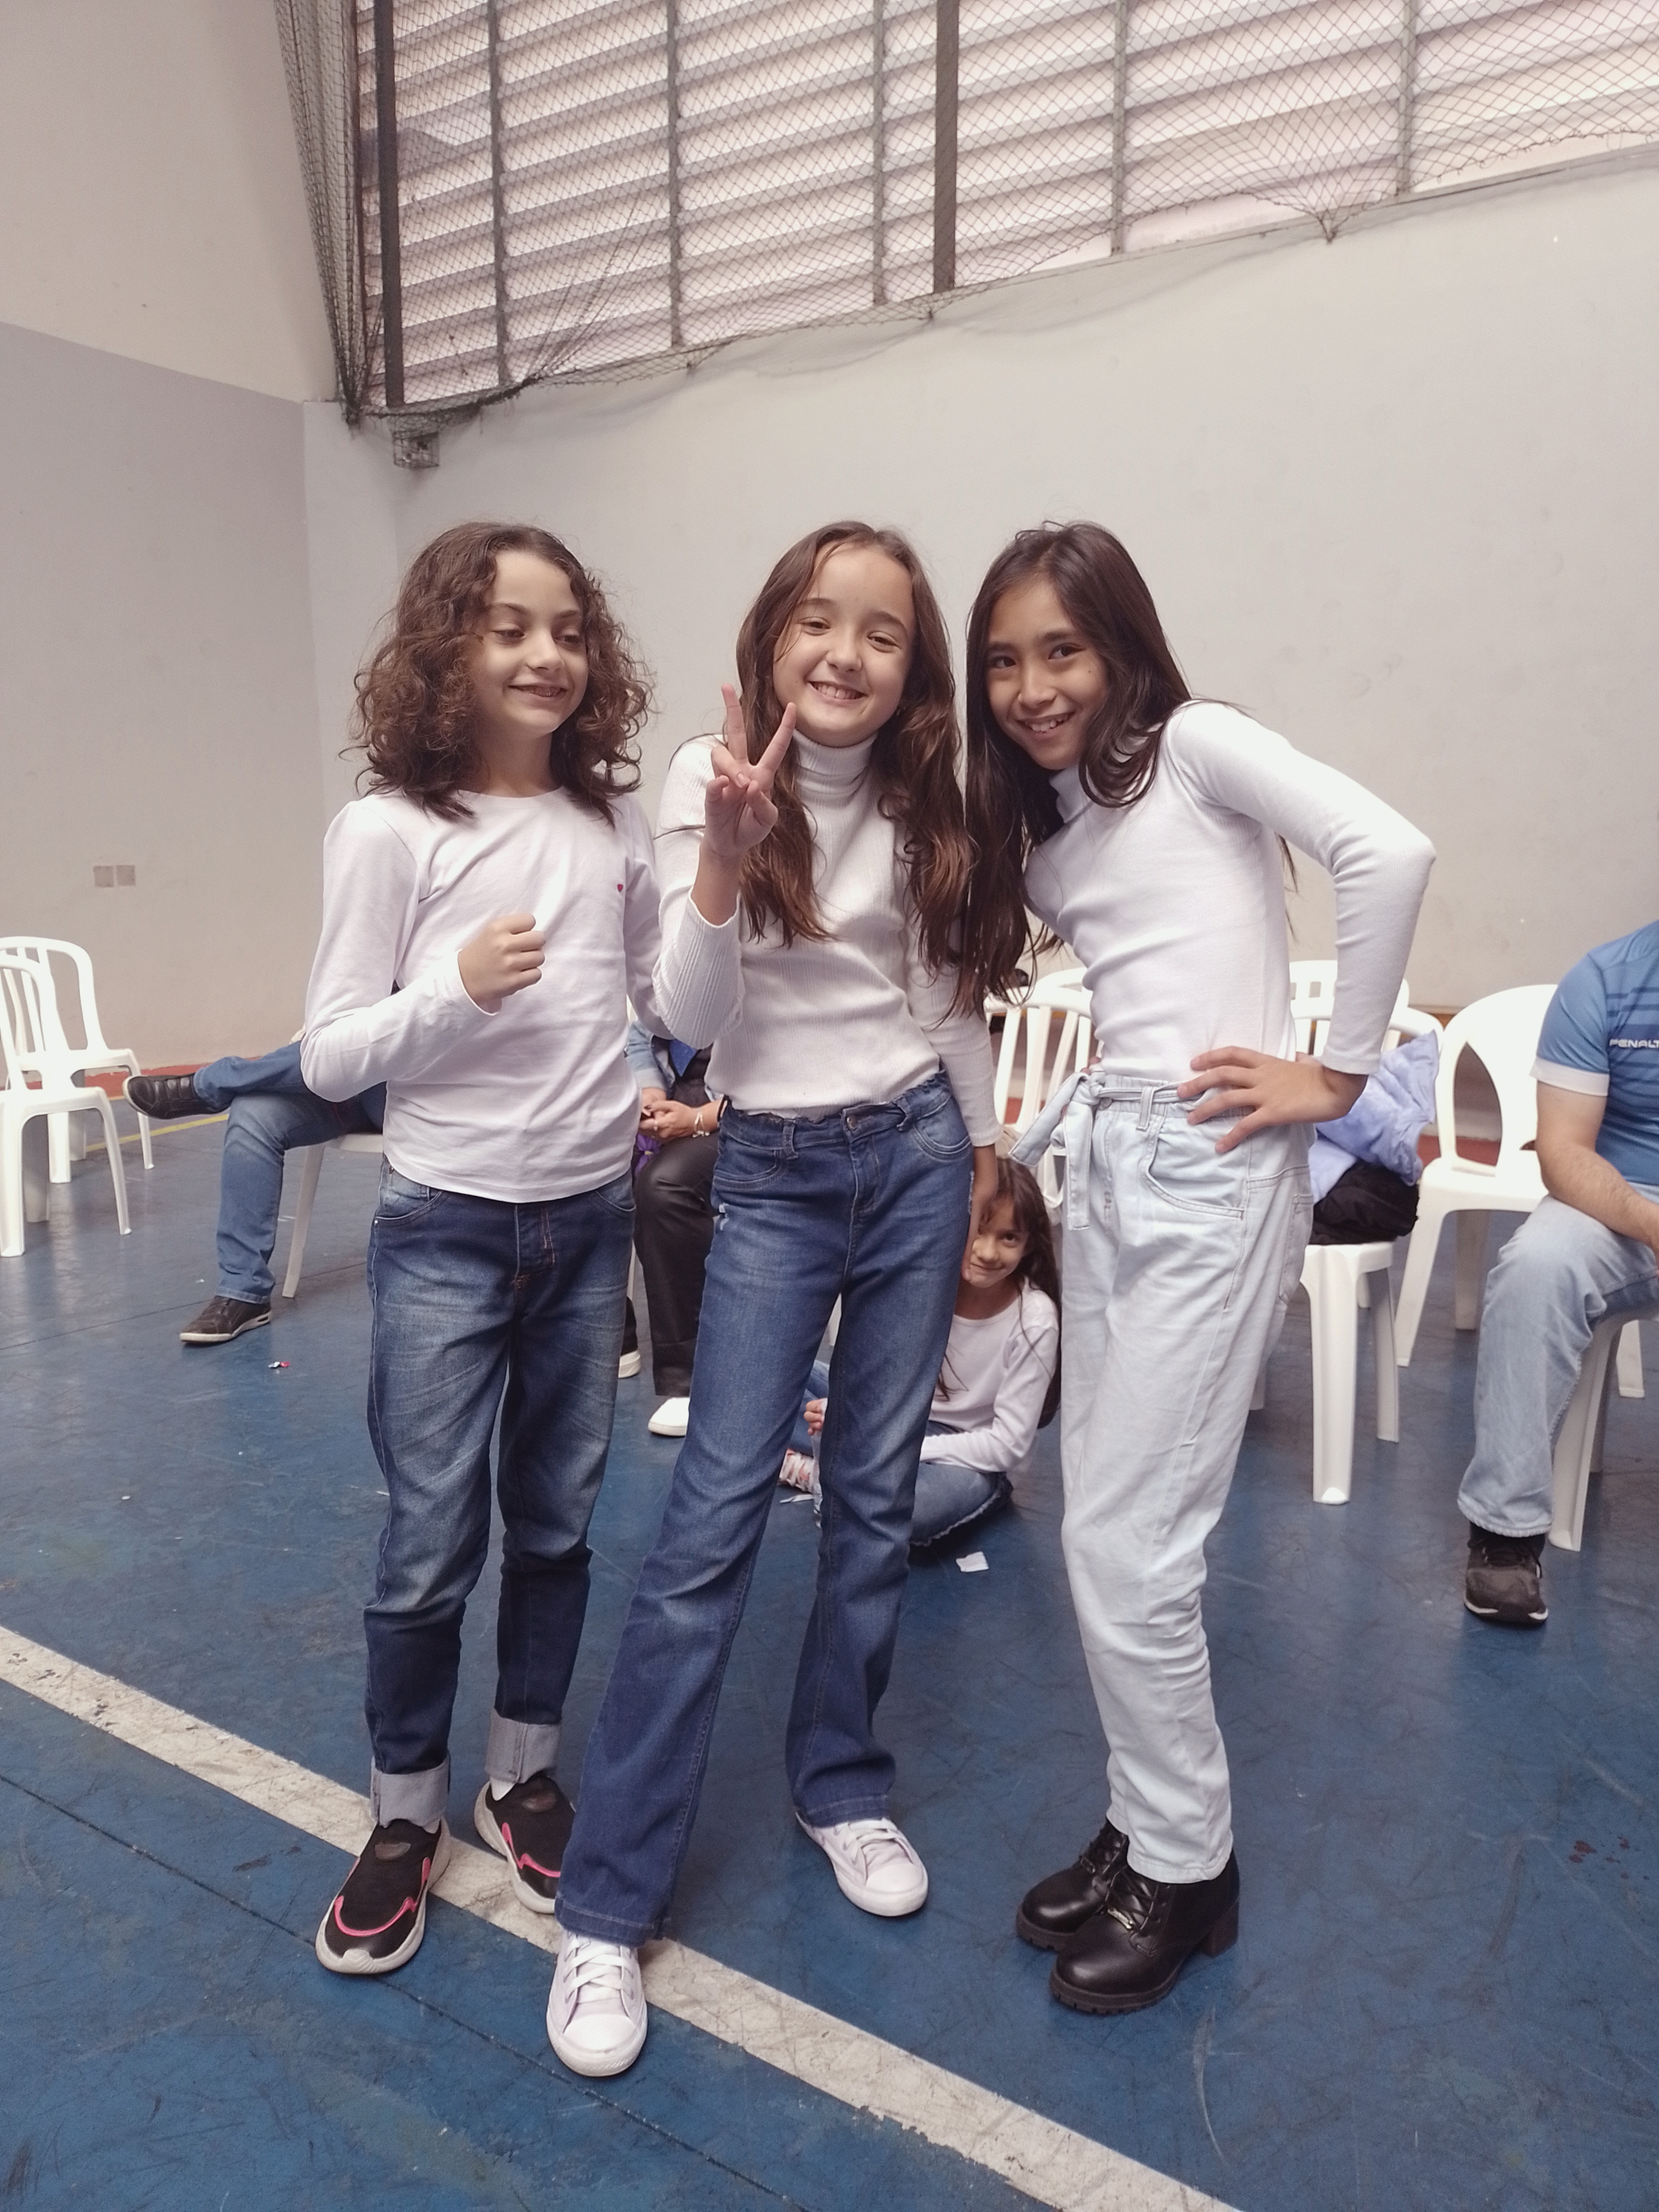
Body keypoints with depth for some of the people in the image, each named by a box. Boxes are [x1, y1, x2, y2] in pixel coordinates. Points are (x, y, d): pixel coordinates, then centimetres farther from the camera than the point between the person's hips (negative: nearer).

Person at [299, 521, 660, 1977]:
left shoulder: (611, 822, 2)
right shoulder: (390, 831, -8)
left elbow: (677, 1000, 8)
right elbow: (331, 1059, -8)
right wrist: (459, 987, -24)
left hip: (593, 1216, 4)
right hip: (447, 1229, -3)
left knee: (556, 1523, 15)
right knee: (431, 1546, 4)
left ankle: (526, 1775, 36)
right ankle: (406, 1814, 28)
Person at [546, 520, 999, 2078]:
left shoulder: (922, 801, 5)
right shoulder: (709, 780, -5)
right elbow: (689, 1019, -12)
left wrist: (983, 1153, 17)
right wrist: (725, 859, -26)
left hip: (915, 1156, 4)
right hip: (772, 1174, -3)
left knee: (877, 1493, 10)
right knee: (715, 1515, -7)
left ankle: (841, 1784, 31)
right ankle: (609, 1900, 5)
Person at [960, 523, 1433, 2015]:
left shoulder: (1192, 744, -4)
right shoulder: (1043, 830, 17)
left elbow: (1388, 852, -16)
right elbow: (1107, 1023, 15)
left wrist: (1340, 1071, -13)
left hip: (1209, 1174, -7)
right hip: (1107, 1169, 7)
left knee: (1128, 1546, -4)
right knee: (1106, 1534, 11)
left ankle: (1186, 1869, 18)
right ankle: (1148, 1831, 30)